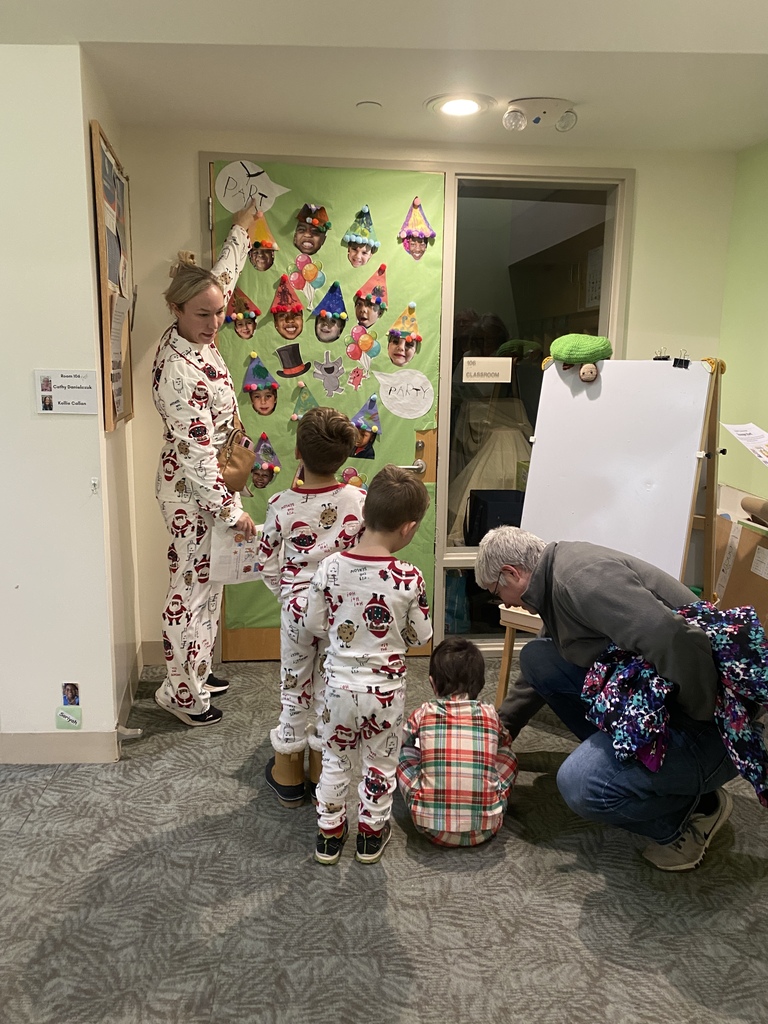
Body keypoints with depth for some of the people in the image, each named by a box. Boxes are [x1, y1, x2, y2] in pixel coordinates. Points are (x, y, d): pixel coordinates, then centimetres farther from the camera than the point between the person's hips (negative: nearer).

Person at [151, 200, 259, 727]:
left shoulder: (198, 338, 0)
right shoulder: (180, 370, -27)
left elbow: (223, 276, 19)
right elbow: (197, 452, -26)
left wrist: (241, 229, 31)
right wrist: (233, 509, -21)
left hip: (207, 482, 9)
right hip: (192, 490, -9)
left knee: (208, 581, 19)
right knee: (192, 586, 3)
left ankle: (198, 670, 36)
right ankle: (181, 692, 20)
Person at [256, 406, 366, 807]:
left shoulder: (282, 505, -14)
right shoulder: (358, 500, -13)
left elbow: (267, 565, -6)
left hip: (297, 608, -1)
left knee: (294, 688, 16)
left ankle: (288, 774, 31)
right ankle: (322, 771, 31)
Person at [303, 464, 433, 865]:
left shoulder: (330, 567, -14)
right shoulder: (408, 578, -20)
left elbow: (313, 625, -4)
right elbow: (420, 636, -8)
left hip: (339, 684, 2)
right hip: (385, 689, -2)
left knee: (335, 760, 21)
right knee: (379, 763, 19)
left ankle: (329, 834, 35)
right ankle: (371, 834, 36)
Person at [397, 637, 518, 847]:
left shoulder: (424, 713, 1)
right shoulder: (490, 714, 4)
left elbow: (401, 740, 22)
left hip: (432, 826, -1)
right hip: (486, 827, 1)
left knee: (403, 753, 18)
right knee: (507, 755, 21)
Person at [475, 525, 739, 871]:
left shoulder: (582, 577, -25)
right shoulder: (556, 576, 9)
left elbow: (678, 643, -38)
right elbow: (542, 672, 25)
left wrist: (706, 717, -21)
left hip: (709, 727, -9)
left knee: (581, 784, -27)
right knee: (536, 657, 6)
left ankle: (698, 807, 2)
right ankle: (615, 755, 15)